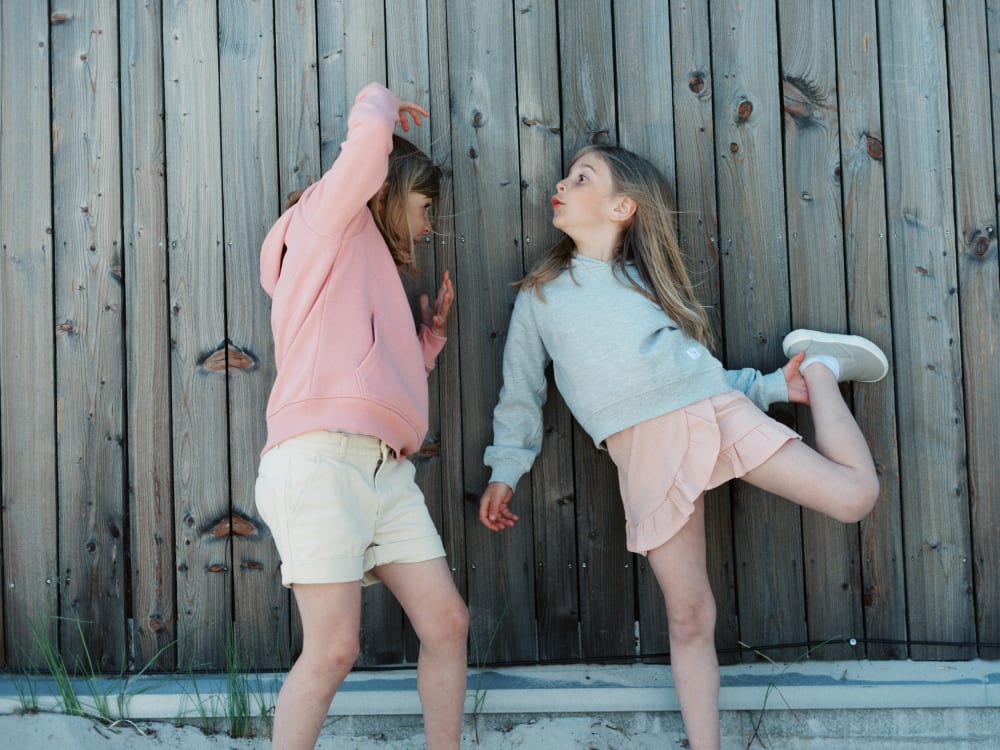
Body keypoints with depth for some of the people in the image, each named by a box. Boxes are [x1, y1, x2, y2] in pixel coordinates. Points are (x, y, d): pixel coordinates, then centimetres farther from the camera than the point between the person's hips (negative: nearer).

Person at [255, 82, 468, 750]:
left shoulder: (377, 273, 30)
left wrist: (432, 330, 20)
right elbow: (370, 141, -11)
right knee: (334, 648, -12)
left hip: (387, 471, 9)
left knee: (448, 623, 3)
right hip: (320, 459, -9)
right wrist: (380, 102, 9)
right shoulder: (327, 219, 8)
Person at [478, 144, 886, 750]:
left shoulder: (648, 281, 21)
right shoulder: (540, 296, 21)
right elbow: (522, 391, 23)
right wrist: (504, 473, 17)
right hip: (644, 450, 0)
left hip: (713, 411, 1)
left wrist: (773, 387, 9)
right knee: (690, 618, -4)